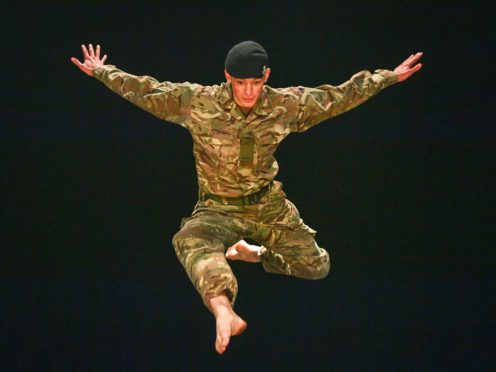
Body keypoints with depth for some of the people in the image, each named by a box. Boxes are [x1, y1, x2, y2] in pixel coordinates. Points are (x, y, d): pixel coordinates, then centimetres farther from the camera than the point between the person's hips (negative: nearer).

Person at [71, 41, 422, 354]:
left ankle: (254, 252, 25)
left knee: (316, 266, -1)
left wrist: (390, 77, 6)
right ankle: (225, 314, -61)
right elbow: (146, 91, -2)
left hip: (268, 205, 3)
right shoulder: (198, 102, -12)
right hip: (218, 209, -3)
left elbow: (338, 97, 2)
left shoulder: (286, 105, -8)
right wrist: (101, 72, 1)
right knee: (191, 240, -37)